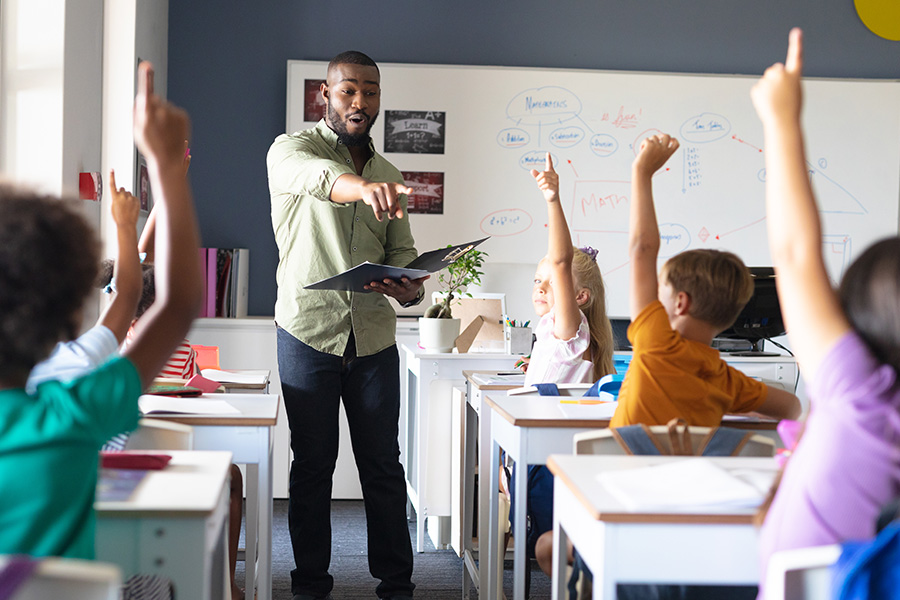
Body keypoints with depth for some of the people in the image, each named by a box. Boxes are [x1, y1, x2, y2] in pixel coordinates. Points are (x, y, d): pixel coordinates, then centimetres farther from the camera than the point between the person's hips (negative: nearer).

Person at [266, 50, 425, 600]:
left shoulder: (388, 174, 14)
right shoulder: (292, 149, -3)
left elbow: (401, 250, 11)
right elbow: (311, 174, -29)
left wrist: (410, 286, -14)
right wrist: (360, 186, -51)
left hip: (374, 337, 4)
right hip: (309, 332, -3)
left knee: (384, 466, 6)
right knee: (313, 466, 5)